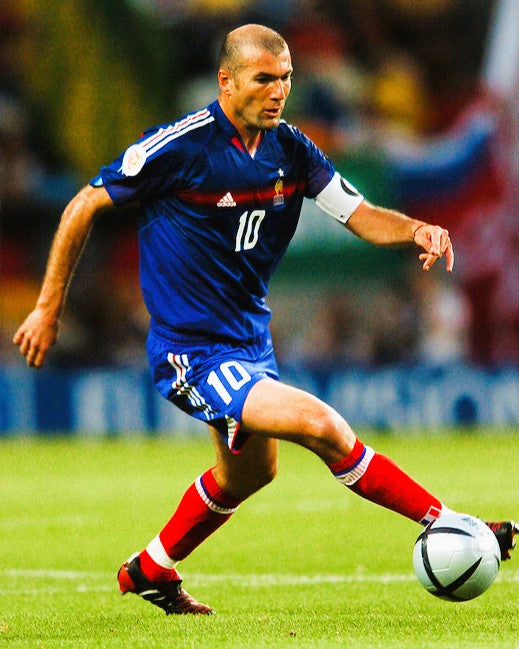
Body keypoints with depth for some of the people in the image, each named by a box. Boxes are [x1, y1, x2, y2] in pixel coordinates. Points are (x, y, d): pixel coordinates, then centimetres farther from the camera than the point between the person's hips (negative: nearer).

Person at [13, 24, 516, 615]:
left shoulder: (290, 149, -1)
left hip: (250, 340, 9)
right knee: (321, 426, -24)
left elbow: (361, 215, -2)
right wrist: (49, 309, -9)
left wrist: (416, 229, -24)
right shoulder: (180, 146, -18)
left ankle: (150, 571, 47)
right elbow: (85, 206, -10)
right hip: (191, 351, -9)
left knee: (249, 472, 28)